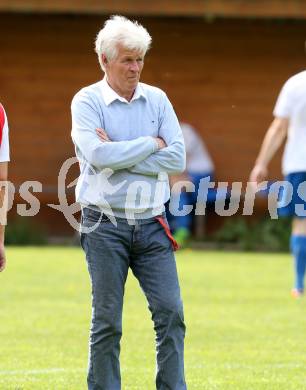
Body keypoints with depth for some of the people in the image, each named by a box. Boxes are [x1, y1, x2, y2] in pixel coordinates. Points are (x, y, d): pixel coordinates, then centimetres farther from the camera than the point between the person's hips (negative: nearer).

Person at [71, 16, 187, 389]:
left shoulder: (157, 99, 8)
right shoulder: (87, 101, -3)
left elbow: (176, 159, -3)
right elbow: (97, 155, -19)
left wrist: (120, 155, -10)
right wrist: (151, 144, -8)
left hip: (152, 223, 3)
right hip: (105, 225, -3)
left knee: (170, 313, -3)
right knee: (107, 322, 1)